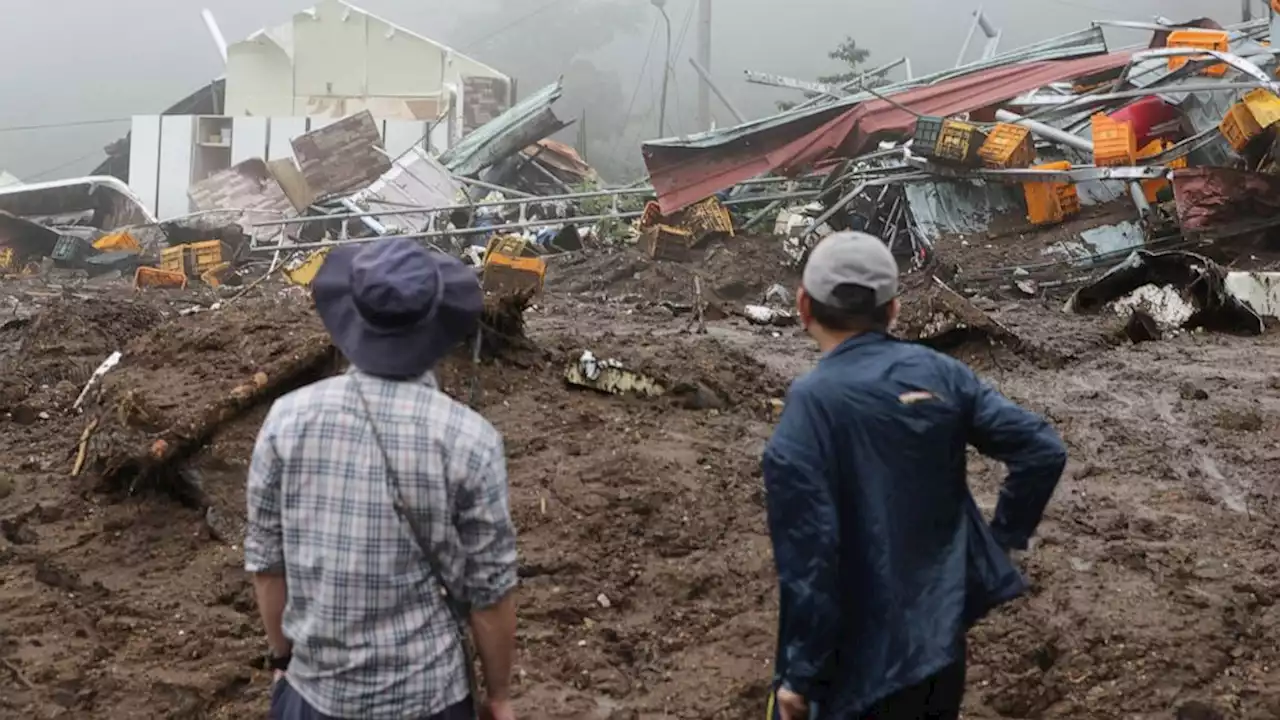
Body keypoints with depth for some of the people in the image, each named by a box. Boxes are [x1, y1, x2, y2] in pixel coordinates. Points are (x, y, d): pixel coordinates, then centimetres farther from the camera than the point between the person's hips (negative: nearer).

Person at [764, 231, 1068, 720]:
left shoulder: (808, 406, -18)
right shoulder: (938, 373, -2)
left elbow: (807, 554, -21)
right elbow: (1043, 451, -2)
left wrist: (801, 676, -13)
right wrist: (1004, 537, 11)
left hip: (868, 652, -6)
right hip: (945, 621, 6)